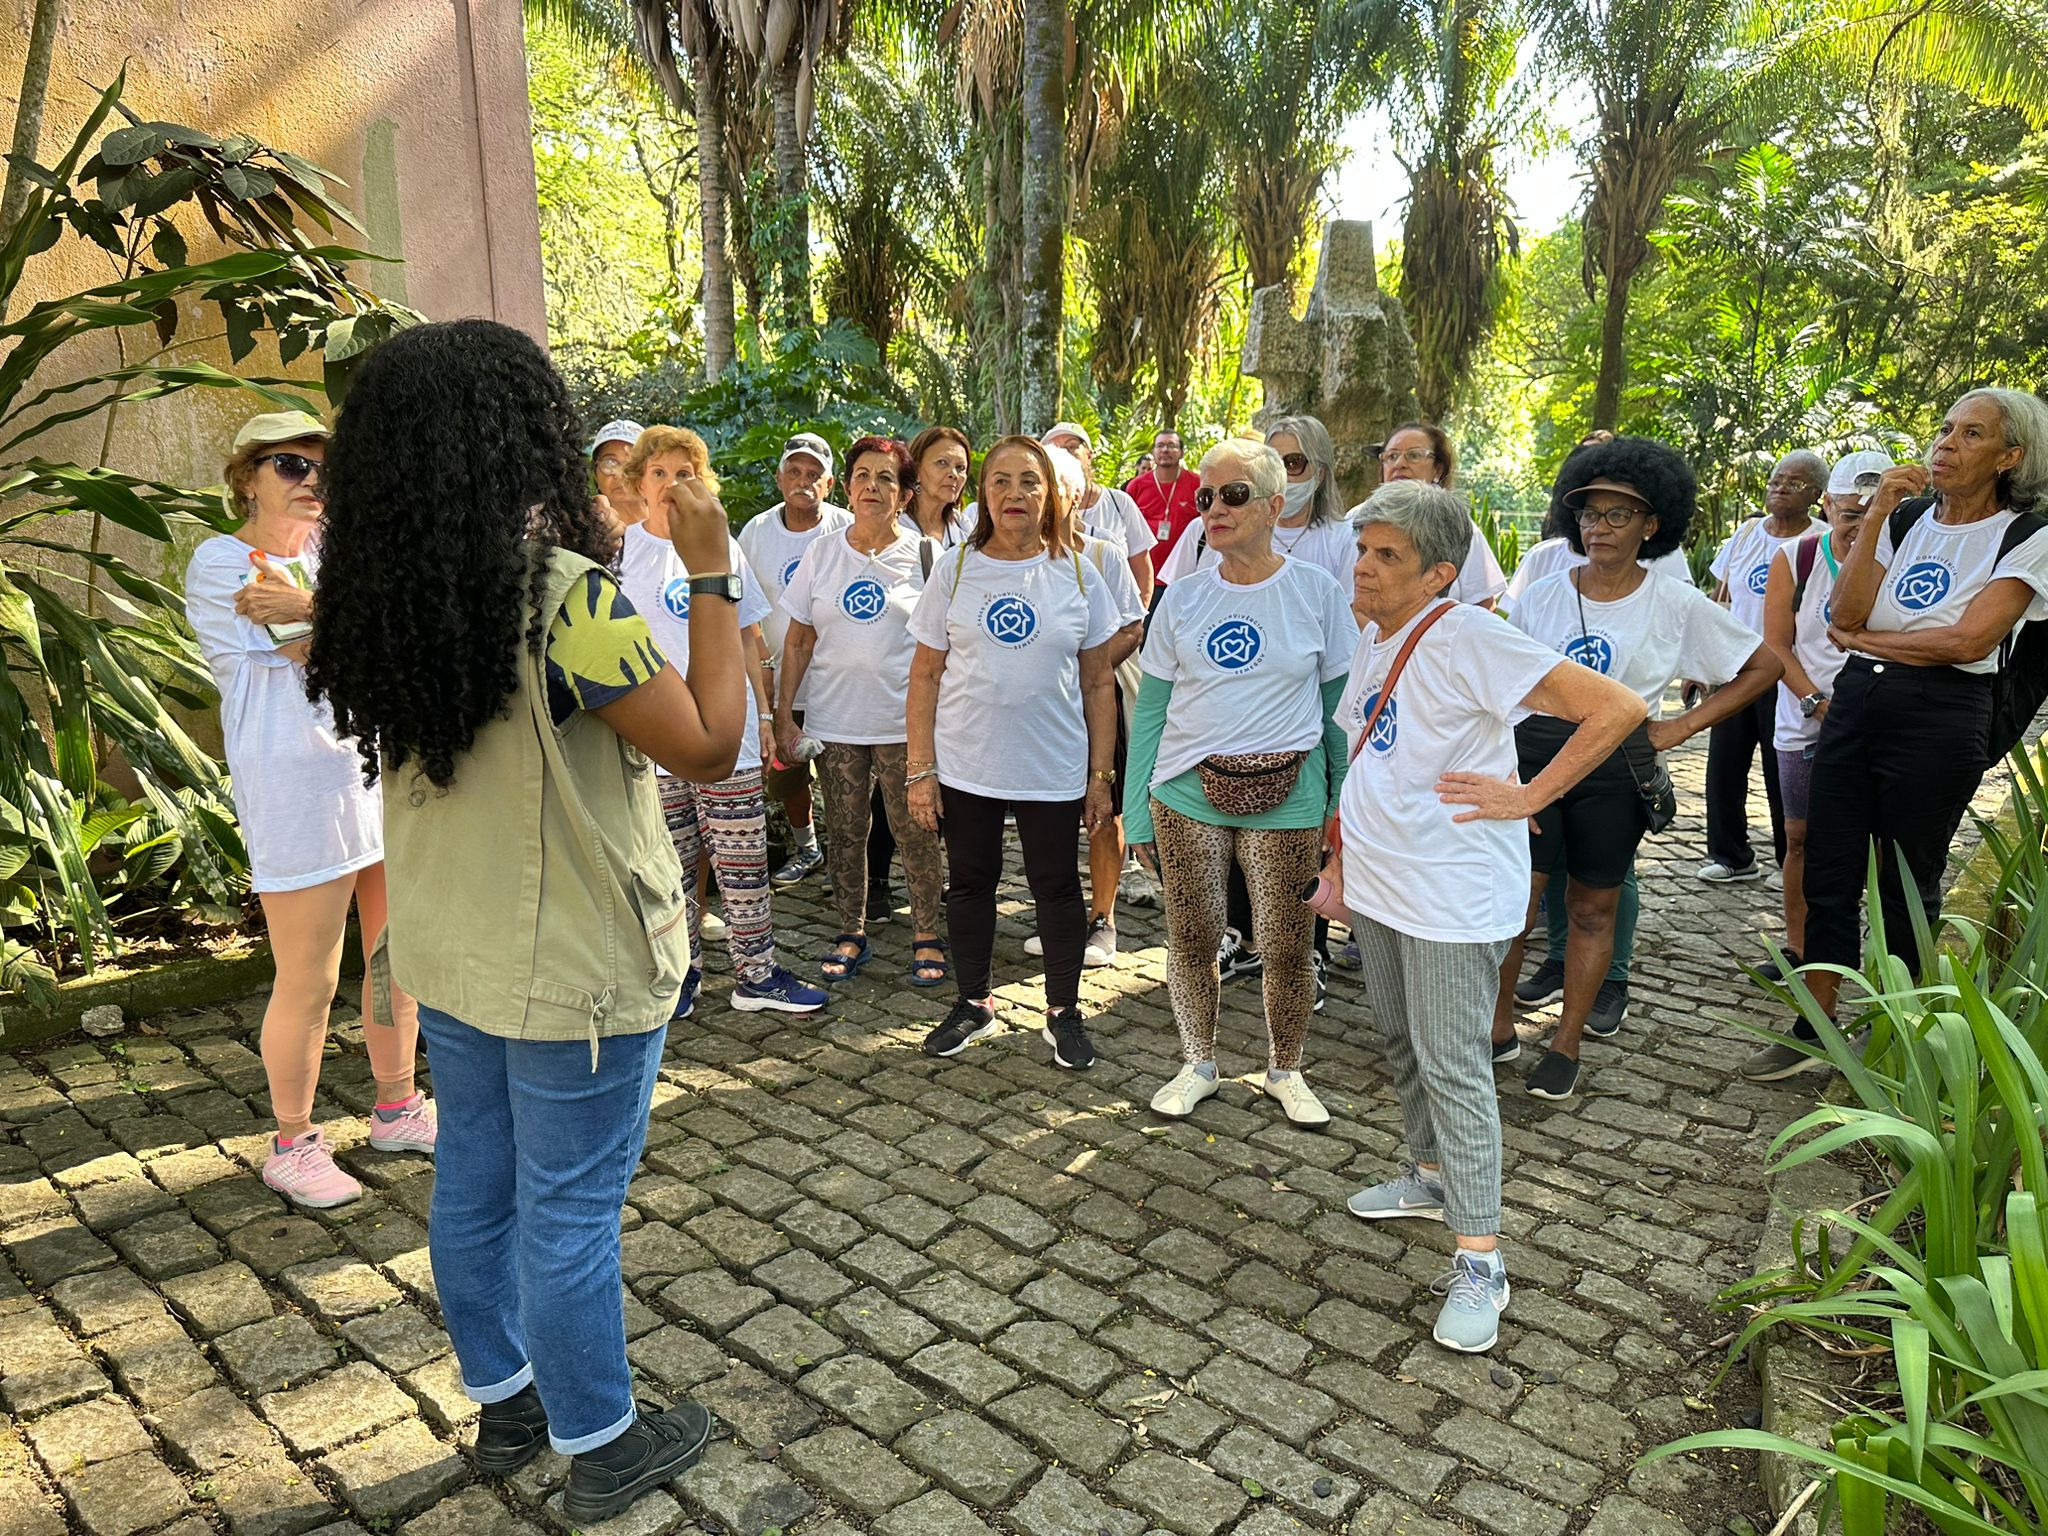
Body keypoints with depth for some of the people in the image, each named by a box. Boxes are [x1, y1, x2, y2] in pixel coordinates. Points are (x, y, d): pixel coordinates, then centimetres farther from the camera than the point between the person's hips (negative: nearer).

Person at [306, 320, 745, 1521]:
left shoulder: (389, 600, -1)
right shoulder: (567, 596, -24)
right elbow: (712, 746, -19)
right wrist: (711, 572, -13)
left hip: (446, 953, 7)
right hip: (573, 970, -7)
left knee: (476, 1183, 20)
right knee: (571, 1212, 8)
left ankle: (505, 1401, 41)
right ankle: (600, 1447, 28)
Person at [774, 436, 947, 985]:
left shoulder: (925, 555, 0)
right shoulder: (821, 553, 6)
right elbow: (798, 641, 8)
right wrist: (783, 714, 3)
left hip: (905, 720, -2)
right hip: (835, 720, 2)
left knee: (915, 833, 3)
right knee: (846, 833, 11)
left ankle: (927, 935, 19)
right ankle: (851, 935, 25)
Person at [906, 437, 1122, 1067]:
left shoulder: (1077, 574, 1)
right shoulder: (955, 570, 0)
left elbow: (1098, 683, 3)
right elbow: (925, 676, 1)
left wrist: (1101, 773, 0)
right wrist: (921, 770, -4)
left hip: (1053, 769, -1)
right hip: (965, 766, 1)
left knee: (1057, 886, 9)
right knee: (970, 882, 13)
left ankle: (1064, 1012, 26)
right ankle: (974, 1003, 31)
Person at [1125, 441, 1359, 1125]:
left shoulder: (1316, 591, -1)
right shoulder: (1182, 598, 4)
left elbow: (1340, 705, 3)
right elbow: (1150, 708, 6)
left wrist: (1344, 806, 1)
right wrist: (1137, 812, 3)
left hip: (1286, 800, -1)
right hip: (1186, 795, 2)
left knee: (1286, 948, 5)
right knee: (1191, 940, 9)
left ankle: (1285, 1071, 30)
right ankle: (1198, 1064, 31)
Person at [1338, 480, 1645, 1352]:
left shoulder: (1465, 641, -20)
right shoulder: (1371, 641, 7)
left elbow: (1616, 708, -24)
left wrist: (1529, 797, -20)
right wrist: (1342, 856, 16)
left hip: (1450, 894, -8)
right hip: (1378, 882, 9)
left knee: (1453, 1068, -3)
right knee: (1400, 1045, 21)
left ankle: (1479, 1262, 9)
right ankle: (1431, 1177, 42)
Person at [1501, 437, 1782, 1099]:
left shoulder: (1676, 605, 0)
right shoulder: (1541, 597, 3)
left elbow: (1764, 666, 8)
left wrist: (1683, 726, 0)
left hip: (1615, 768, 0)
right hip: (1533, 757, 1)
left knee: (1593, 907, 9)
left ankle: (1566, 1045, 23)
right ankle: (1498, 1028, 13)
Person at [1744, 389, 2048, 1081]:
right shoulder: (1909, 518, 9)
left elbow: (1965, 641, -15)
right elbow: (1847, 613, -3)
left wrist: (1863, 639, -4)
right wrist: (1875, 516, -7)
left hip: (1939, 719, -4)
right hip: (1854, 705, 4)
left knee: (1907, 888, 7)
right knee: (1827, 878, 6)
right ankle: (1811, 1032, 18)